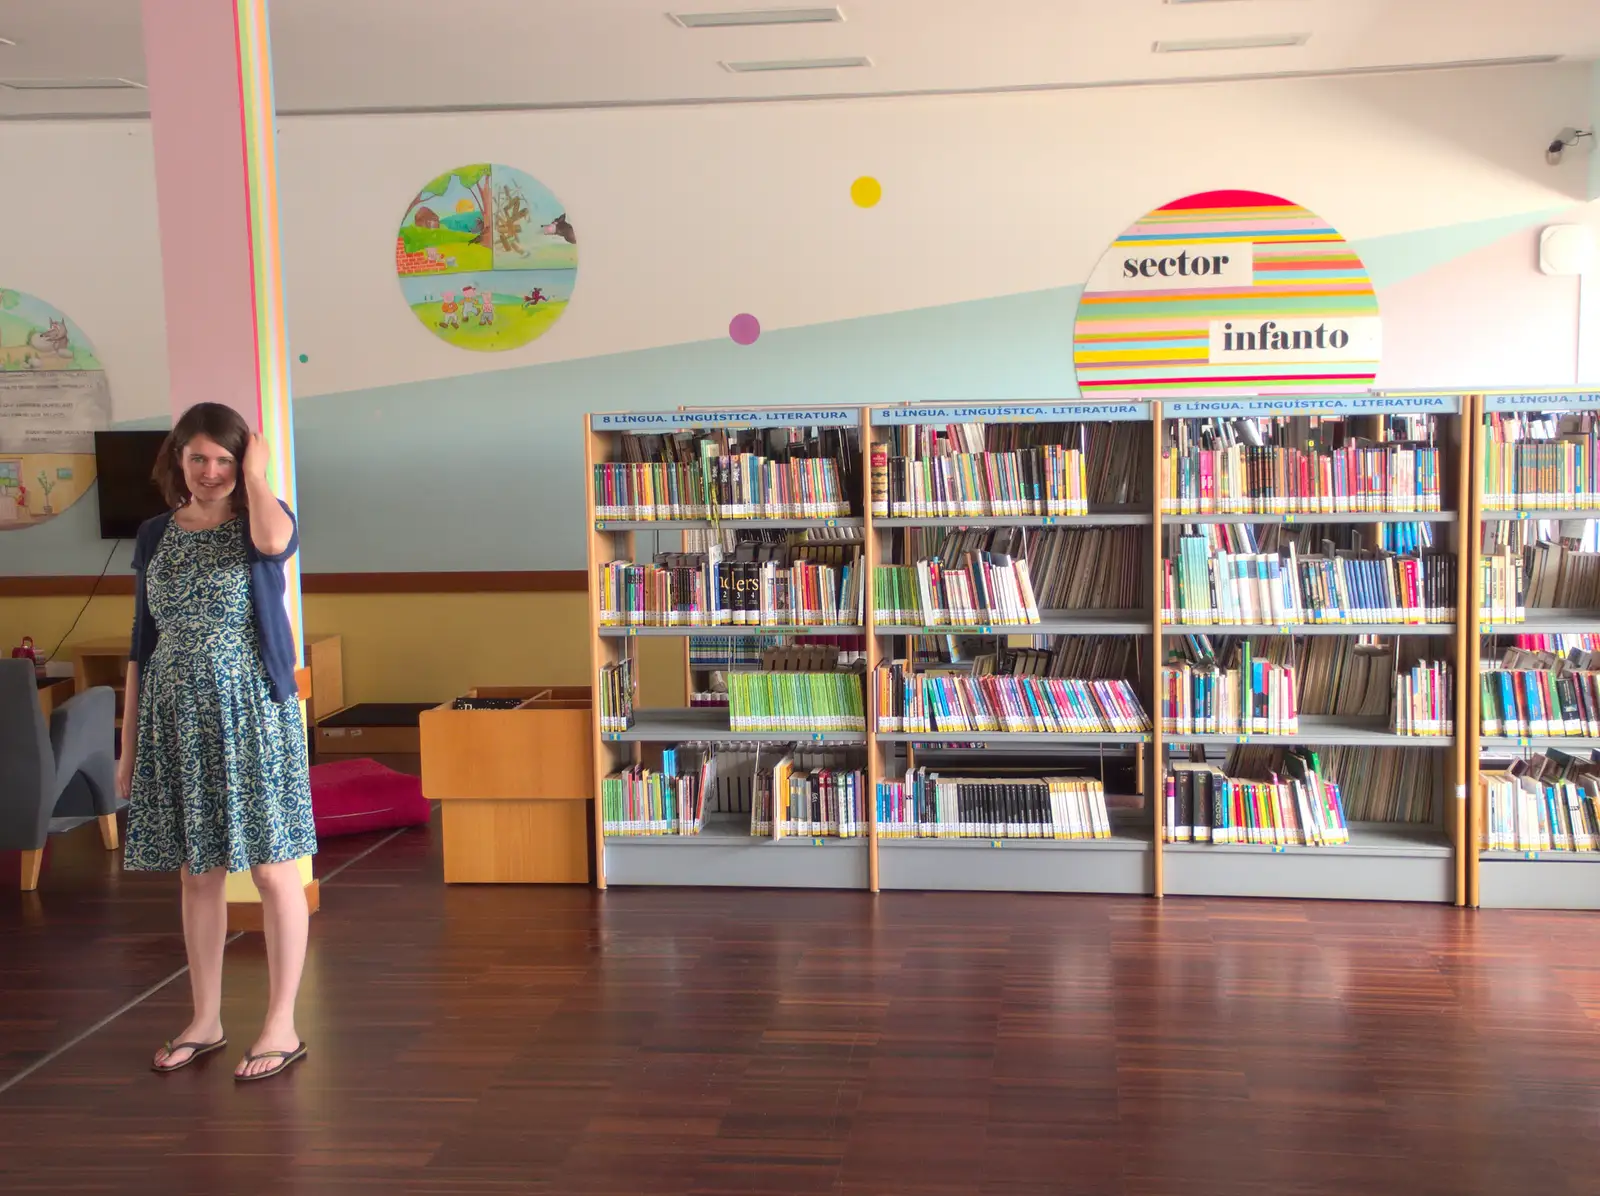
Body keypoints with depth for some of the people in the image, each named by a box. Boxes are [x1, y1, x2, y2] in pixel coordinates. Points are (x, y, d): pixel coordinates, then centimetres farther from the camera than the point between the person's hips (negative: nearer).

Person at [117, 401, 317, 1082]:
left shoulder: (260, 522, -2)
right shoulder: (155, 536, 10)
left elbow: (276, 541, -30)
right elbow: (143, 642, 12)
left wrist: (255, 474, -12)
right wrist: (128, 743, 11)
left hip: (250, 713, -4)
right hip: (175, 719, 4)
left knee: (272, 868, -1)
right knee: (196, 873, 11)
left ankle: (282, 1026, 9)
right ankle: (205, 1021, 24)